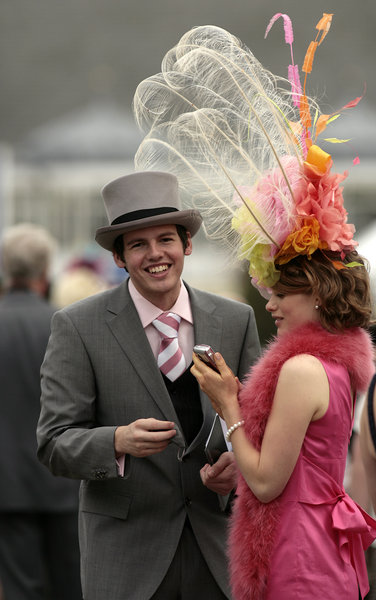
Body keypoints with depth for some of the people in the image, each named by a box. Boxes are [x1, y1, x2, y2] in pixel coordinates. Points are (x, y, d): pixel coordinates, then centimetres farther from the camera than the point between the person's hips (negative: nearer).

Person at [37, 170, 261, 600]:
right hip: (124, 556, -3)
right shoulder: (78, 327, -5)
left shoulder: (236, 320, 6)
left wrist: (239, 461, -10)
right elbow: (54, 445, -8)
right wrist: (118, 443, -27)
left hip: (218, 548, 3)